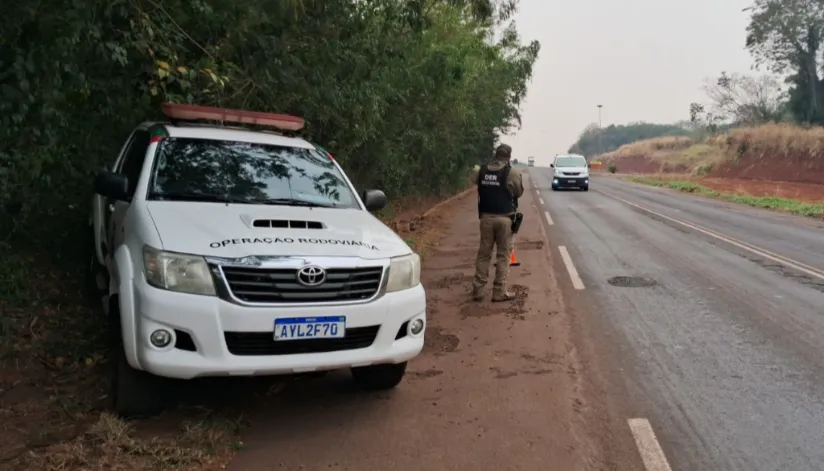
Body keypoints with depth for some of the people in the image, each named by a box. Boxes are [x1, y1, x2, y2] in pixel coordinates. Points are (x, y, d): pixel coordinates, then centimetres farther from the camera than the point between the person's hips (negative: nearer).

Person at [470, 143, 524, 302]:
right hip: (504, 218, -3)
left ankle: (478, 290, 12)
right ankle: (499, 292, 5)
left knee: (483, 253, 11)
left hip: (486, 217, 4)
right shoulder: (512, 173, -9)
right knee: (503, 255, 5)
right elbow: (519, 192, 1)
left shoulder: (481, 171, 1)